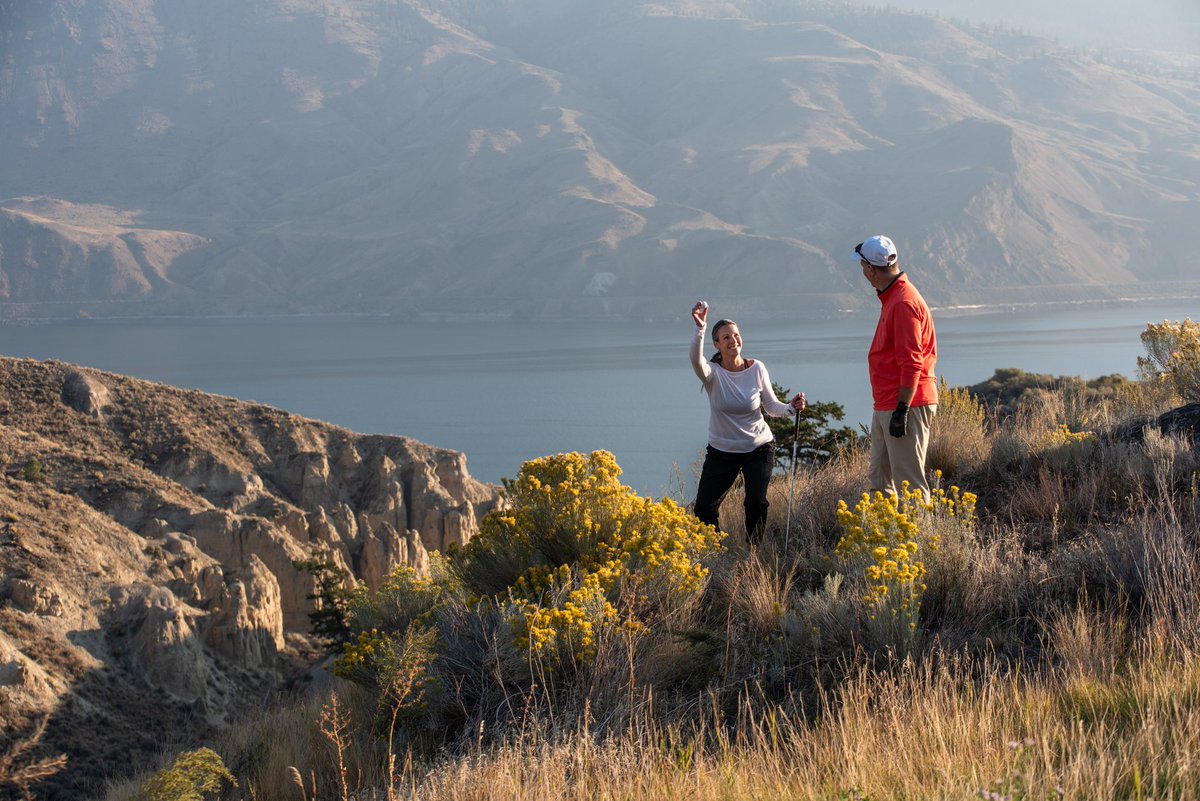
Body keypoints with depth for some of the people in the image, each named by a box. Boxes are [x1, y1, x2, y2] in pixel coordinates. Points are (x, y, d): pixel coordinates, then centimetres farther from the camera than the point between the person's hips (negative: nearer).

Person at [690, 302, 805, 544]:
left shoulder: (756, 369, -8)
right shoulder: (712, 372, -14)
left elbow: (771, 406, 0)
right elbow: (696, 360, -37)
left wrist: (791, 408, -22)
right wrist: (700, 329, -53)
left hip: (759, 448, 0)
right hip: (721, 451, 0)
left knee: (756, 502, -17)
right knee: (704, 508, -7)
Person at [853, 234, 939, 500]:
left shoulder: (904, 303, -17)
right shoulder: (892, 297, 16)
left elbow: (912, 363, -22)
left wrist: (902, 409, -23)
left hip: (906, 405, -11)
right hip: (885, 407, 11)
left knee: (909, 483, -8)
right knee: (879, 479, 14)